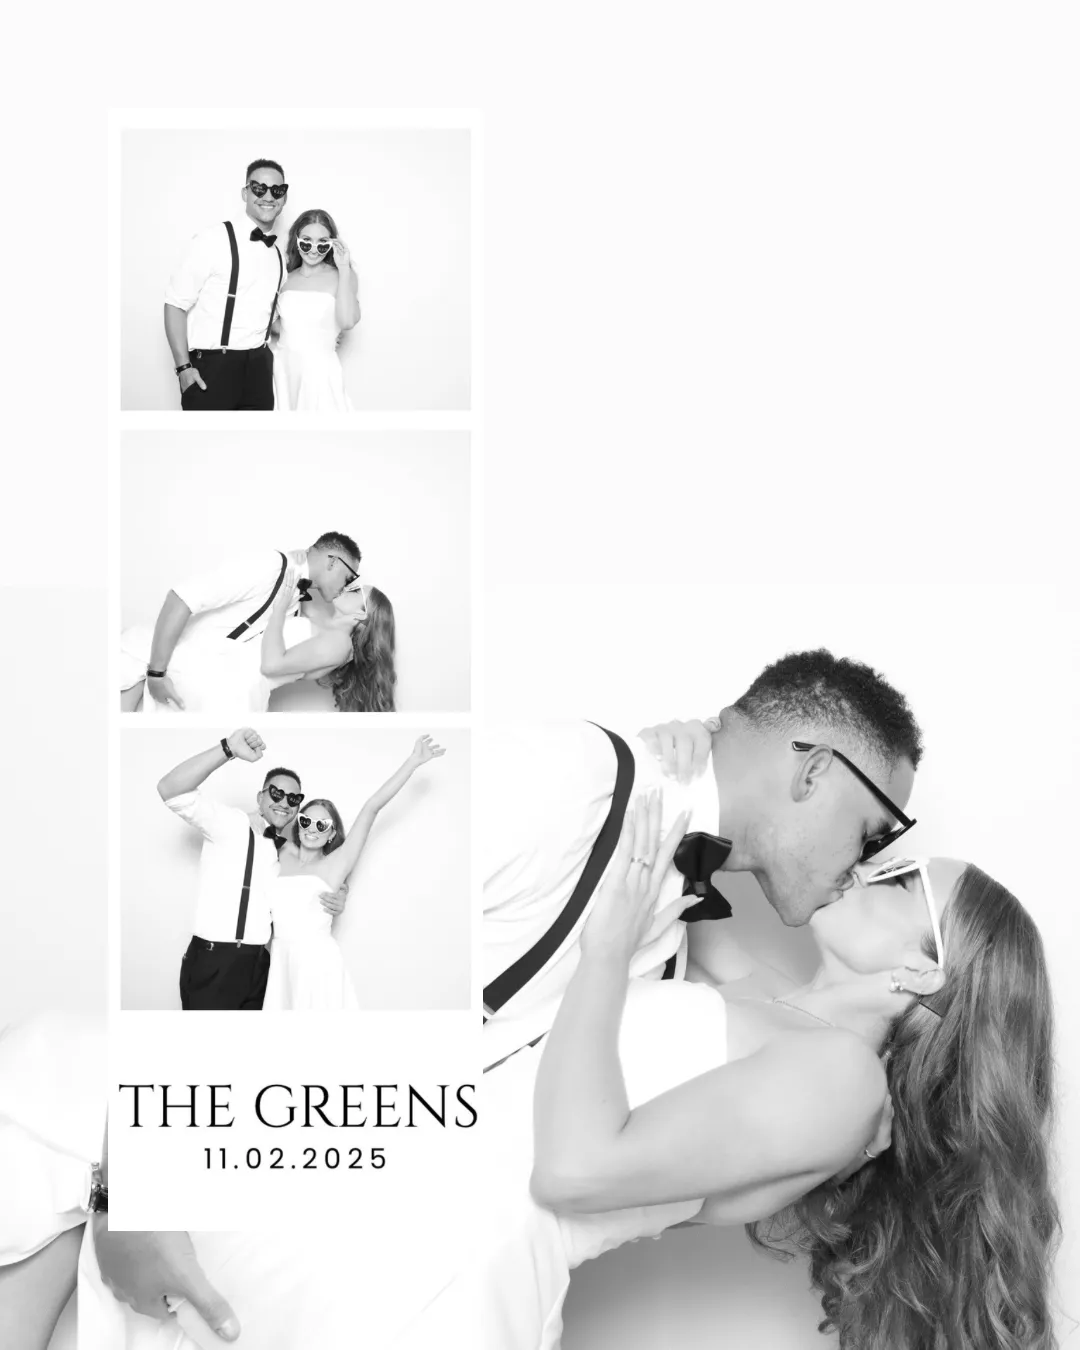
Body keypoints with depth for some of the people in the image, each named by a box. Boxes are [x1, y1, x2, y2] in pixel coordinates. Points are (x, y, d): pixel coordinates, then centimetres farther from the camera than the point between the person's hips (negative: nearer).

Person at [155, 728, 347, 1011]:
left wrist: (336, 900, 2)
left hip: (259, 966, 6)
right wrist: (228, 749, -32)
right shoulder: (230, 823, -5)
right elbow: (170, 791, -20)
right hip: (212, 964, -6)